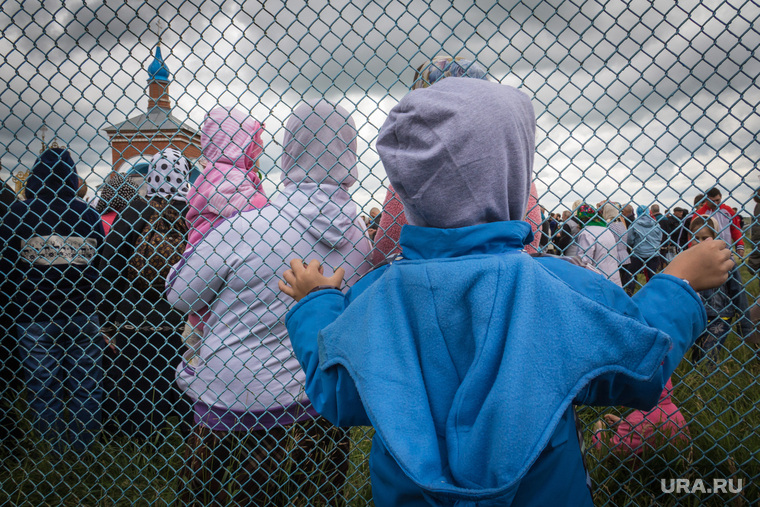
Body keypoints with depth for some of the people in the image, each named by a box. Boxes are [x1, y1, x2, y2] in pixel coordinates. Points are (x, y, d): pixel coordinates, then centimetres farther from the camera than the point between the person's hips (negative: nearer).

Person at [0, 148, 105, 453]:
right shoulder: (89, 215, 2)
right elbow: (101, 264, 6)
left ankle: (53, 452, 16)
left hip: (36, 318, -2)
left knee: (43, 384, 8)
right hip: (83, 315, 2)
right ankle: (84, 449, 19)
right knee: (86, 382, 10)